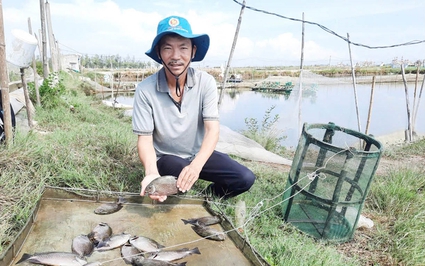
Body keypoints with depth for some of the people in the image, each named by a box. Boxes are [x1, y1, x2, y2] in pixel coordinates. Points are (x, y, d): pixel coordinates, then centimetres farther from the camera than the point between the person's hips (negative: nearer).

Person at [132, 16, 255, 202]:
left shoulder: (206, 82, -15)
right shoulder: (145, 90, -20)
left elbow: (213, 130, -20)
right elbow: (144, 139, -17)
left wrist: (196, 165, -38)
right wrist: (152, 173, -38)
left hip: (199, 154, 2)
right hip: (165, 157, -1)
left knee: (245, 179, -15)